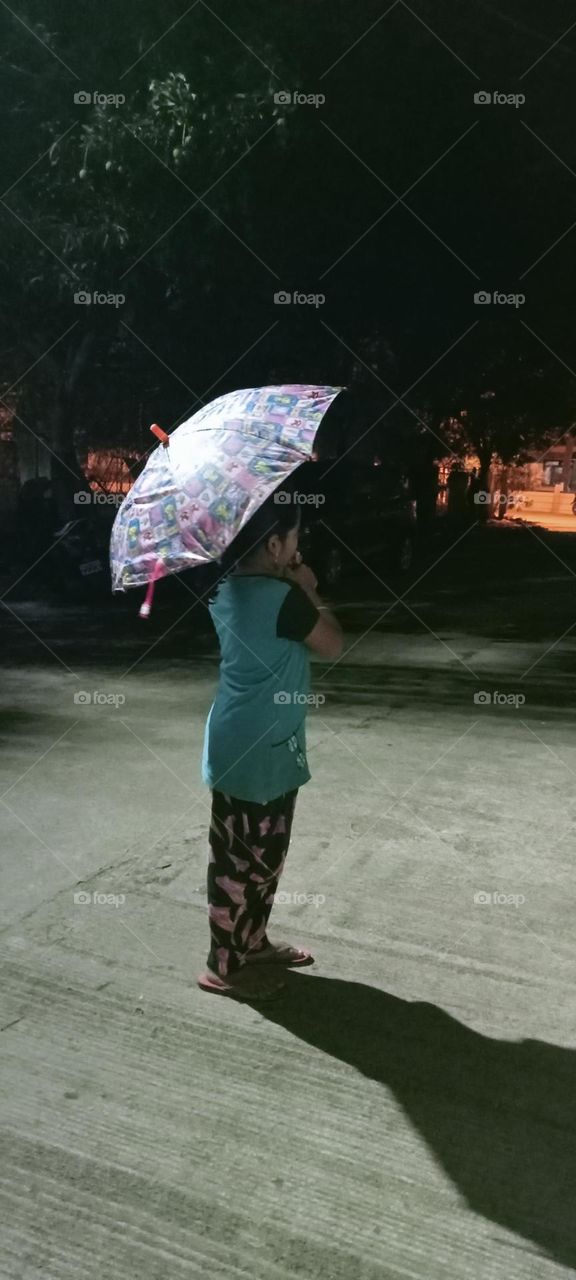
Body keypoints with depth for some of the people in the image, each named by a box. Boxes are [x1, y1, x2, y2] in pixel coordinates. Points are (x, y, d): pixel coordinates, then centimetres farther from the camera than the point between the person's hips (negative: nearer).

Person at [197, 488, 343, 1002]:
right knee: (244, 861, 5)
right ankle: (224, 966, 20)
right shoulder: (281, 597, -22)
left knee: (262, 857, 21)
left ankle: (253, 943, 36)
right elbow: (334, 645, -11)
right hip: (260, 751, -9)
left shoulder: (226, 590, 5)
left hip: (240, 744, 9)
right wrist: (309, 592, -1)